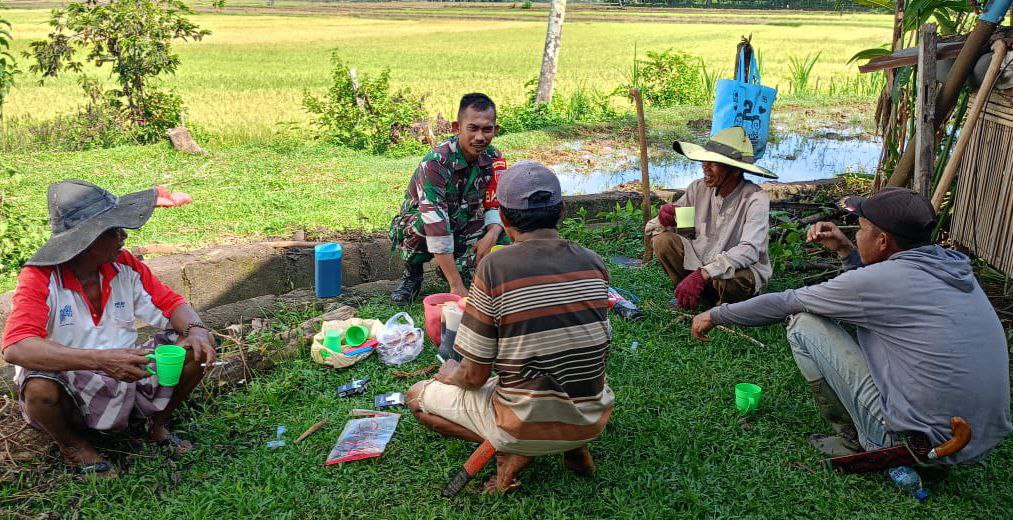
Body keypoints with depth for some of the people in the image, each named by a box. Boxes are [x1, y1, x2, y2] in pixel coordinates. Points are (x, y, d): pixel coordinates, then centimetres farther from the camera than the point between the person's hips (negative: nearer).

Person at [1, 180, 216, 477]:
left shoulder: (124, 265, -6)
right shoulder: (40, 279, -21)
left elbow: (169, 303, 1)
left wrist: (196, 330, -23)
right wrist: (100, 360, -45)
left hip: (126, 378, 4)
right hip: (70, 391, -4)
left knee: (197, 350, -14)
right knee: (40, 388, -37)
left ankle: (158, 425, 11)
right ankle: (71, 444, -1)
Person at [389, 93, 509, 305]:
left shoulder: (493, 159, -13)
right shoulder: (436, 162, -31)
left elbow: (496, 206, -4)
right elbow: (436, 225, -38)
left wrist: (492, 234, -31)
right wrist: (456, 286, -42)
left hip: (461, 230, 5)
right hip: (419, 229, -4)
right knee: (419, 224, -39)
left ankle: (460, 266, 5)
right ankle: (412, 273, -7)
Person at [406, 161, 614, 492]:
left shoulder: (495, 267, -17)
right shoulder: (594, 264, -3)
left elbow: (474, 376, -12)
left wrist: (450, 374, 11)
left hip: (528, 428, -4)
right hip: (592, 423, 5)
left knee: (418, 396, 16)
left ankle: (512, 453, 0)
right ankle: (575, 447, 12)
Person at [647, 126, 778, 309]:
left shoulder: (756, 198, -20)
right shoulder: (698, 189, -6)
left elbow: (749, 250, -33)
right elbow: (651, 229, -3)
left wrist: (703, 274, -43)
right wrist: (664, 220, -29)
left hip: (745, 270, -4)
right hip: (700, 264, 4)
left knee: (725, 277, -38)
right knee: (662, 240, -17)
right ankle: (688, 296, 0)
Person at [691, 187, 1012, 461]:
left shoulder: (875, 282, -17)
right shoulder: (954, 266, 4)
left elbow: (785, 303, -4)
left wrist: (715, 315, 9)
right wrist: (845, 250, 17)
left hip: (923, 442, -8)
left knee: (802, 322, -4)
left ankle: (856, 443, 6)